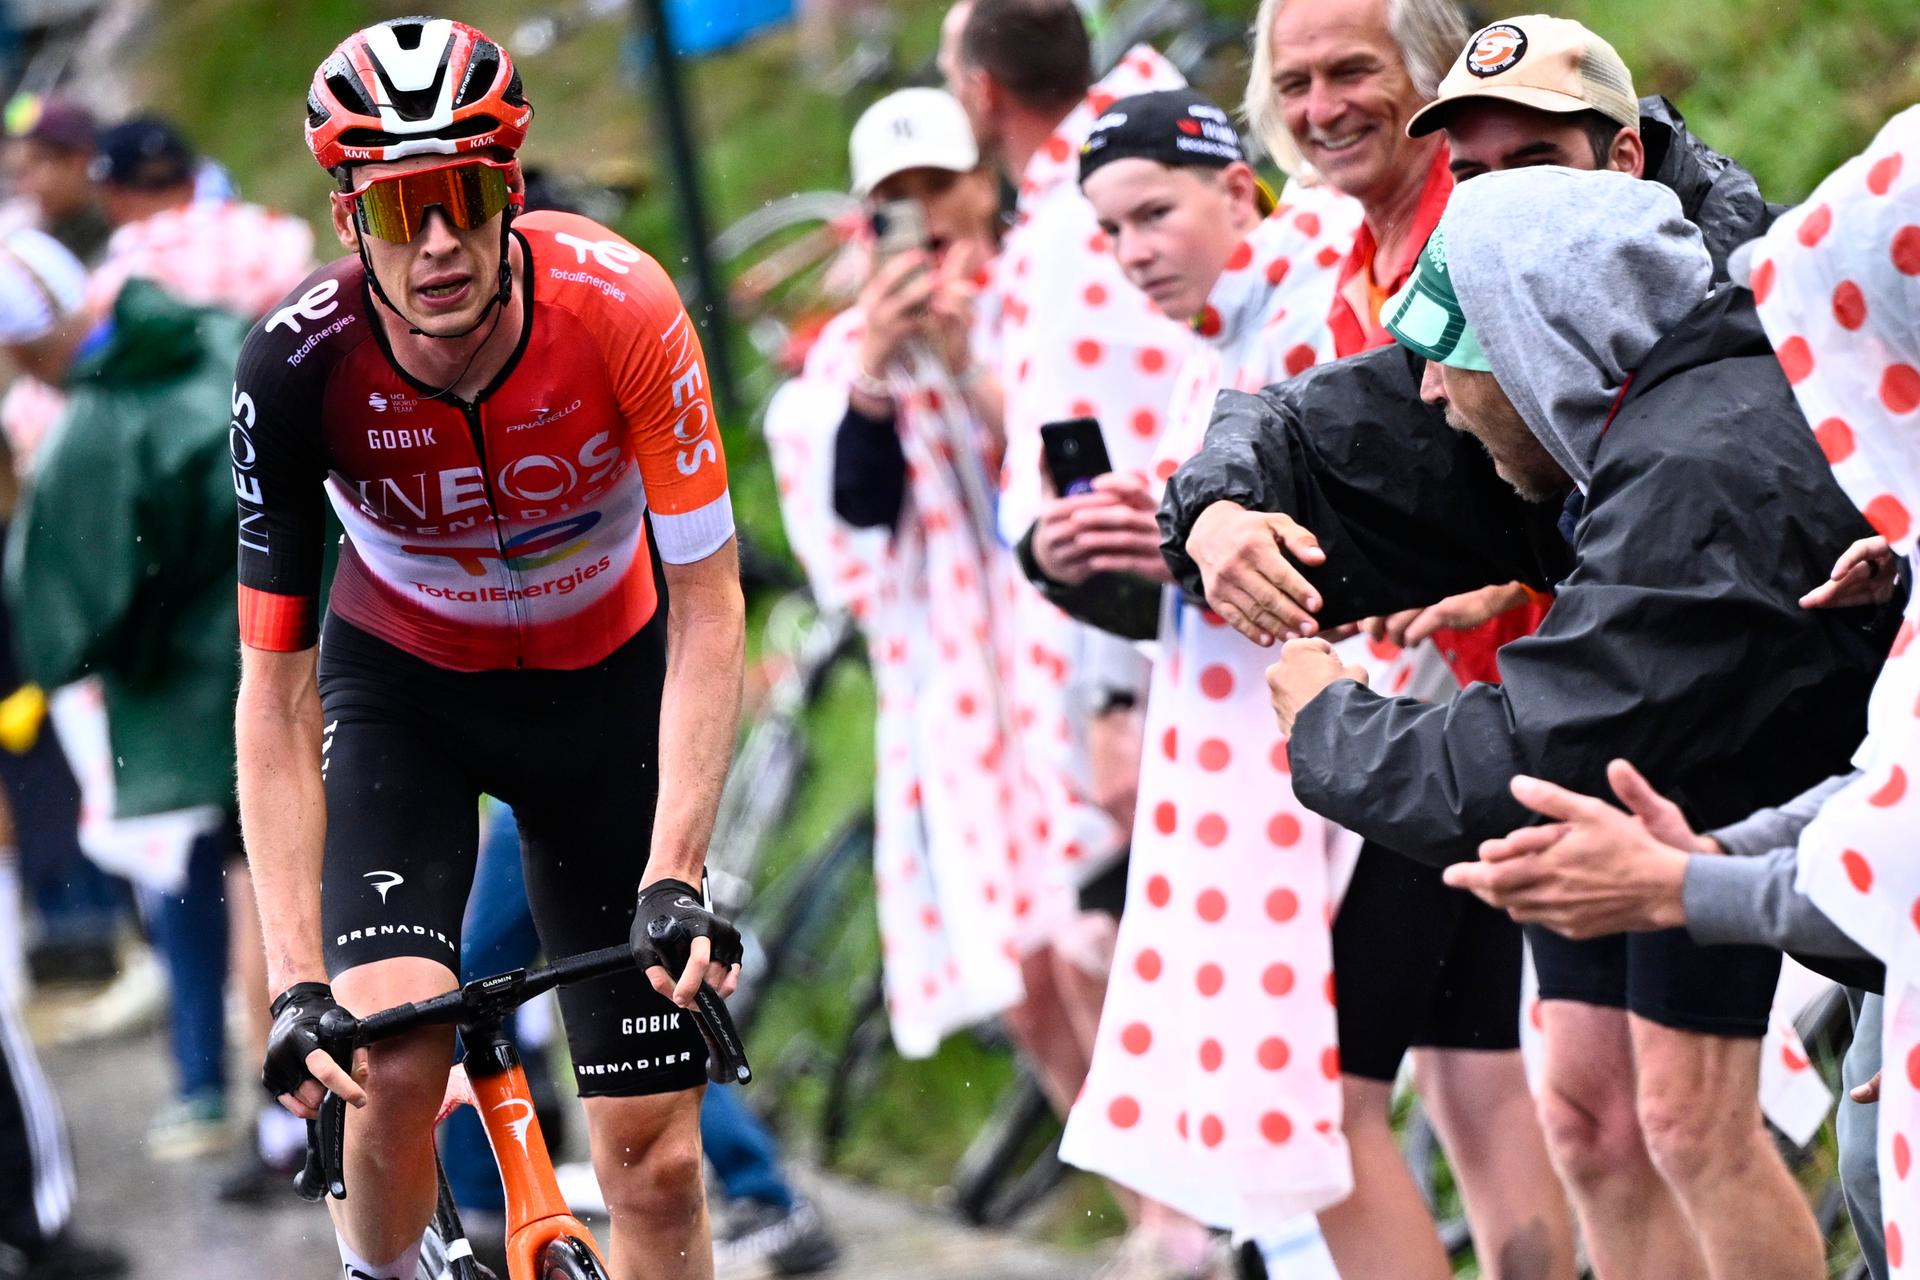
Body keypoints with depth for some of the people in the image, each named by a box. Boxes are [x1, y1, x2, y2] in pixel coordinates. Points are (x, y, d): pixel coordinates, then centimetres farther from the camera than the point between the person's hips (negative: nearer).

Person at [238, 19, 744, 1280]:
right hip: (402, 683, 0)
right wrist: (297, 986, -32)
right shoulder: (298, 368, -28)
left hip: (603, 681, 1)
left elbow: (707, 611, -23)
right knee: (395, 1056, -26)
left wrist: (675, 879, -33)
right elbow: (274, 694, -24)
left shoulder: (618, 304, -29)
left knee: (656, 1160, -4)